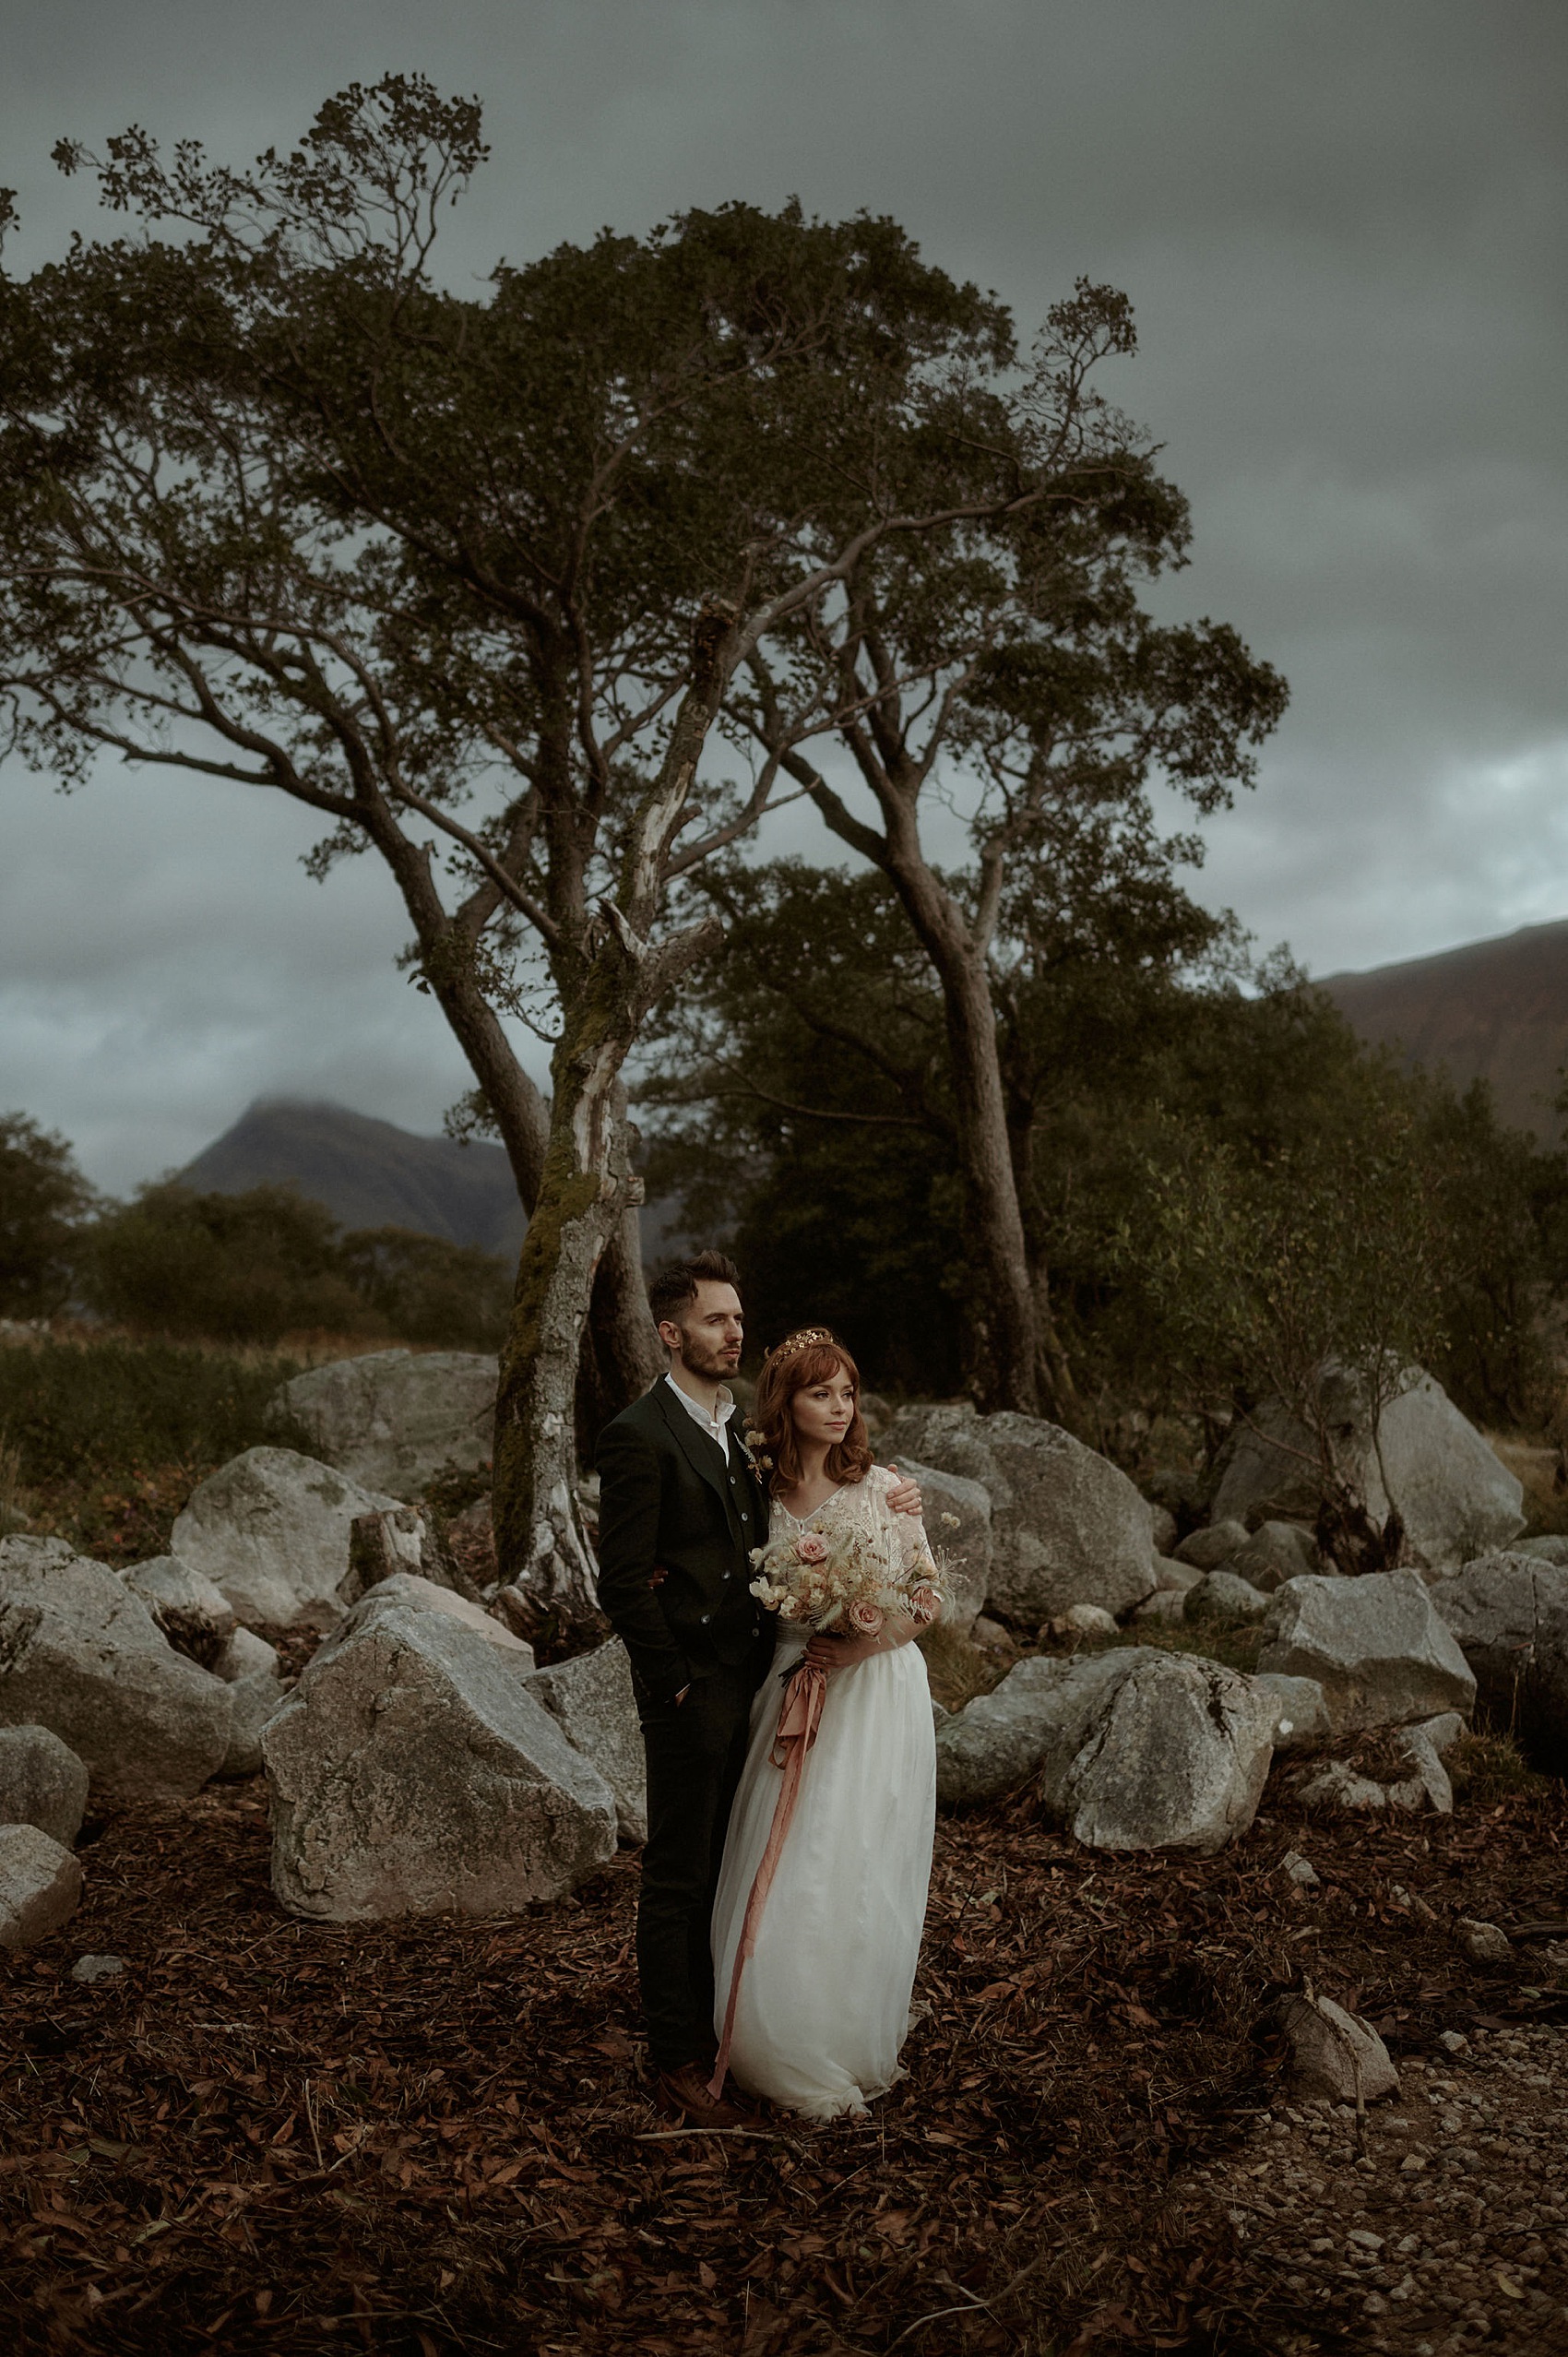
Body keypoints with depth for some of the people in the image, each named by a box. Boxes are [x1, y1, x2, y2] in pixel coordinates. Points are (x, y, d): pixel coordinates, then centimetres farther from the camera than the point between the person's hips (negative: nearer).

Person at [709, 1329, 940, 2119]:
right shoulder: (761, 1496, 3)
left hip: (876, 1693, -3)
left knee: (858, 1868, 0)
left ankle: (855, 2049, 17)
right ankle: (789, 2047, 21)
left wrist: (861, 1645, -17)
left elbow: (925, 1597, -3)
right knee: (788, 1872, 4)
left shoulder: (881, 1490, -5)